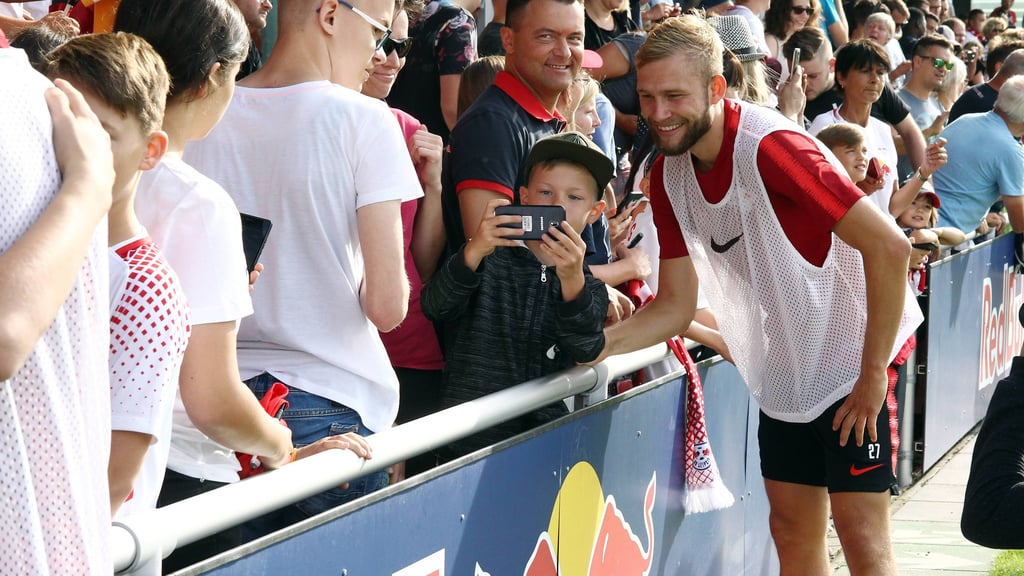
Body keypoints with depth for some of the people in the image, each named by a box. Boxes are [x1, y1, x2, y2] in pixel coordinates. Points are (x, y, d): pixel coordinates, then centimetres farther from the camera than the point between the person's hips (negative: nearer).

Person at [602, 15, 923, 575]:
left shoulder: (769, 146, -25)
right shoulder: (669, 176, -1)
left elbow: (889, 246, -28)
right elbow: (675, 304, 2)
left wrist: (872, 372, -24)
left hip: (848, 363, -7)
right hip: (782, 373, 7)